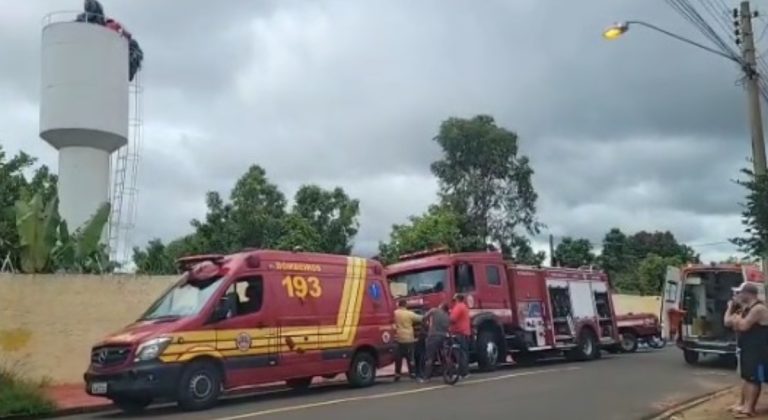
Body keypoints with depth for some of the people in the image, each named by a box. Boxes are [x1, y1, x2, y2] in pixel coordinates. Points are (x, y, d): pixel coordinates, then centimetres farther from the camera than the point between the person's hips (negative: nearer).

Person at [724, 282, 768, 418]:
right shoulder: (746, 308, 13)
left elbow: (743, 326, -25)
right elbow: (727, 323, 14)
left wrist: (737, 315, -11)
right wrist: (731, 308, 5)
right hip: (747, 349, 10)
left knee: (753, 379, -6)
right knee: (747, 378, 14)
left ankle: (748, 409, -5)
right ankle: (746, 405, 21)